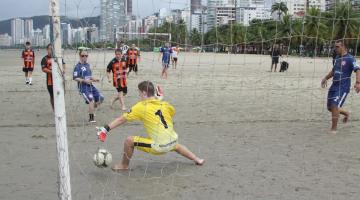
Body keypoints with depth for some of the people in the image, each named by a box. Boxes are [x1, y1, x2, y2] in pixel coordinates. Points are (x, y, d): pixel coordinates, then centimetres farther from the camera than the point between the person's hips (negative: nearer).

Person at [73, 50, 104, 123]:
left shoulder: (87, 65, 15)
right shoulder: (78, 66, -10)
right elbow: (75, 78, -15)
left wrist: (93, 79, 9)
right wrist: (84, 80, -23)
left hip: (90, 86, 8)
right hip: (83, 87, -8)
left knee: (101, 98, 6)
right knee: (91, 100, -19)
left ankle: (92, 110, 25)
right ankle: (91, 118, -7)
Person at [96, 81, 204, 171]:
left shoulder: (141, 107, -7)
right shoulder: (165, 104, 6)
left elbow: (121, 119, -7)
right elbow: (173, 112, 28)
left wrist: (105, 129, -5)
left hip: (159, 146, -6)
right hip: (172, 141, 6)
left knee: (129, 141, 2)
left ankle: (124, 165, 21)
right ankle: (197, 159, 52)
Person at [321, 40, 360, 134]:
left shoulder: (350, 58, -9)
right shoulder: (337, 58, 14)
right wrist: (326, 78, 20)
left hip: (343, 87, -8)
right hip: (334, 86, 8)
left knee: (335, 106, -16)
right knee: (330, 107, 10)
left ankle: (334, 128, -2)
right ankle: (346, 113, 37)